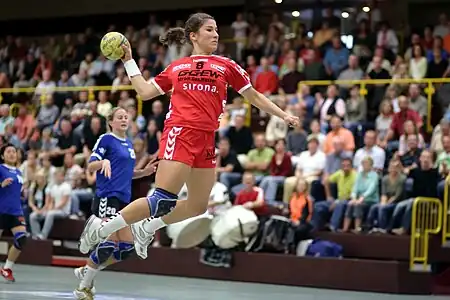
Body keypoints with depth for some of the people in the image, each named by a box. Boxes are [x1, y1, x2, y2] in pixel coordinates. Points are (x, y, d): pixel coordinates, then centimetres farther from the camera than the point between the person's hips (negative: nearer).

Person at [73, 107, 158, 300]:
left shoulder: (129, 143, 19)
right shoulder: (106, 139, -4)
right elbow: (91, 166, -9)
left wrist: (144, 172, 10)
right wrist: (103, 162, -29)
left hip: (124, 198, 8)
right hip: (107, 196, -8)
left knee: (127, 247, 3)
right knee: (109, 244, -16)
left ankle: (86, 271, 18)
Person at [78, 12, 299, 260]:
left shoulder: (226, 66, 14)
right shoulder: (175, 68, 13)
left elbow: (254, 97, 18)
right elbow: (145, 91, 19)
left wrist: (284, 115, 11)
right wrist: (129, 60, 20)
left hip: (206, 140, 4)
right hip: (180, 134, -4)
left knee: (197, 207, 8)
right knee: (163, 201, -16)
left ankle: (146, 229, 28)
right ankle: (102, 228, -4)